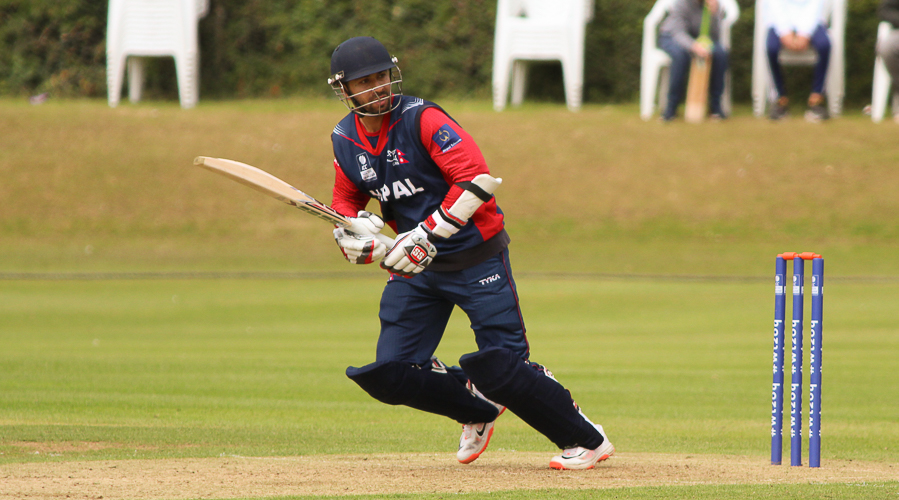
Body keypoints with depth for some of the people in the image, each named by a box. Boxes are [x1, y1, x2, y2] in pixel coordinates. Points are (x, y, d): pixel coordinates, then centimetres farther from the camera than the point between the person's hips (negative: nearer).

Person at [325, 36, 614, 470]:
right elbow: (345, 203, 19)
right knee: (390, 376, -3)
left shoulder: (422, 119, -16)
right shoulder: (346, 140, 4)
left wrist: (427, 234, -31)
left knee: (502, 366, -15)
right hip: (416, 270, 6)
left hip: (476, 256, -6)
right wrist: (352, 230, -6)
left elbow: (475, 178, -26)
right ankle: (478, 407, 22)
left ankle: (586, 439, 2)